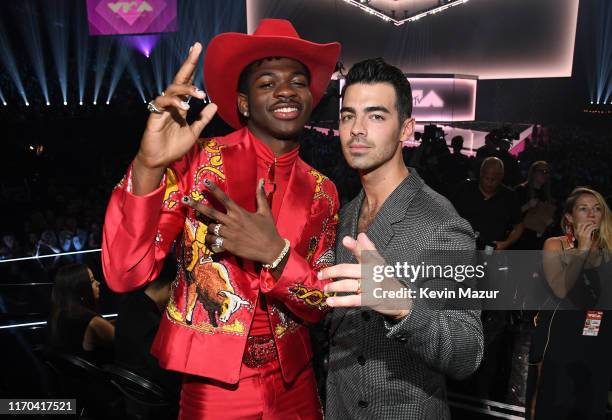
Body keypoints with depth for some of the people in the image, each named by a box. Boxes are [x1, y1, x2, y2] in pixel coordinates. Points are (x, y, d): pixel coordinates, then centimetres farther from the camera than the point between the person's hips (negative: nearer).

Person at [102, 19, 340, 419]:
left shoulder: (322, 191, -3)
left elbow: (320, 306, -5)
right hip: (214, 385, -3)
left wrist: (275, 253, -25)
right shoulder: (196, 161, -12)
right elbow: (124, 275, -19)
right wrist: (148, 165, -34)